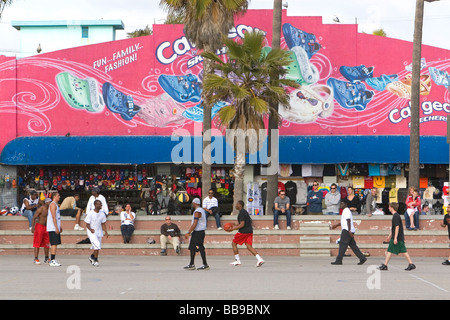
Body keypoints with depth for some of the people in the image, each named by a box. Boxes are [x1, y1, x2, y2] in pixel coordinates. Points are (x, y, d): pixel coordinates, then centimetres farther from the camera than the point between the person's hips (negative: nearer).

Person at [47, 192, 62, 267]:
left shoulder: (56, 205, 20)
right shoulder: (53, 204, -11)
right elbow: (53, 217, -18)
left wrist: (59, 227, 26)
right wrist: (56, 228, -22)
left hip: (56, 228, 10)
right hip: (53, 229, -10)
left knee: (55, 244, 10)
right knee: (54, 244, -11)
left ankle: (52, 260, 13)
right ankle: (52, 261, -12)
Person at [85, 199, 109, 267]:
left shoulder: (102, 213, 0)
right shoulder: (90, 214, -16)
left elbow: (103, 224, 7)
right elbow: (87, 224, -12)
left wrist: (106, 232, -3)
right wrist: (91, 230, -29)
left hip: (99, 232, 6)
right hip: (92, 232, -6)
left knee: (98, 247, 10)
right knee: (97, 245, -18)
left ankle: (92, 256, 35)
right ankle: (95, 259, -4)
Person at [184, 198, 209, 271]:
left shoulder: (197, 212, -18)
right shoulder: (202, 210, 14)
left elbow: (195, 224, -24)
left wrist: (188, 233, -21)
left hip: (198, 232, -10)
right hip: (201, 231, 10)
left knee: (200, 248, -6)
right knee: (192, 248, 13)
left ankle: (205, 265, -2)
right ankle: (191, 265, 18)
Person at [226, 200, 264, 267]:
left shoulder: (241, 213, -14)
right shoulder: (245, 211, 17)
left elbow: (242, 225, -21)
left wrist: (232, 229, -15)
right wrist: (236, 225, 26)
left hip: (243, 231, -9)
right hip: (249, 231, 9)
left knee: (234, 243, 8)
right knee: (249, 246, 4)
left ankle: (237, 260, 10)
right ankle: (259, 259, -13)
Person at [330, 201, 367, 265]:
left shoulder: (346, 211, -10)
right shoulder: (345, 211, 22)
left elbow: (348, 221, -18)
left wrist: (349, 231, -24)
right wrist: (336, 225, 33)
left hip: (347, 230, -10)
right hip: (348, 231, 10)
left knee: (342, 245, -8)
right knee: (353, 245, 9)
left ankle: (338, 260, -7)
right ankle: (362, 258, 6)